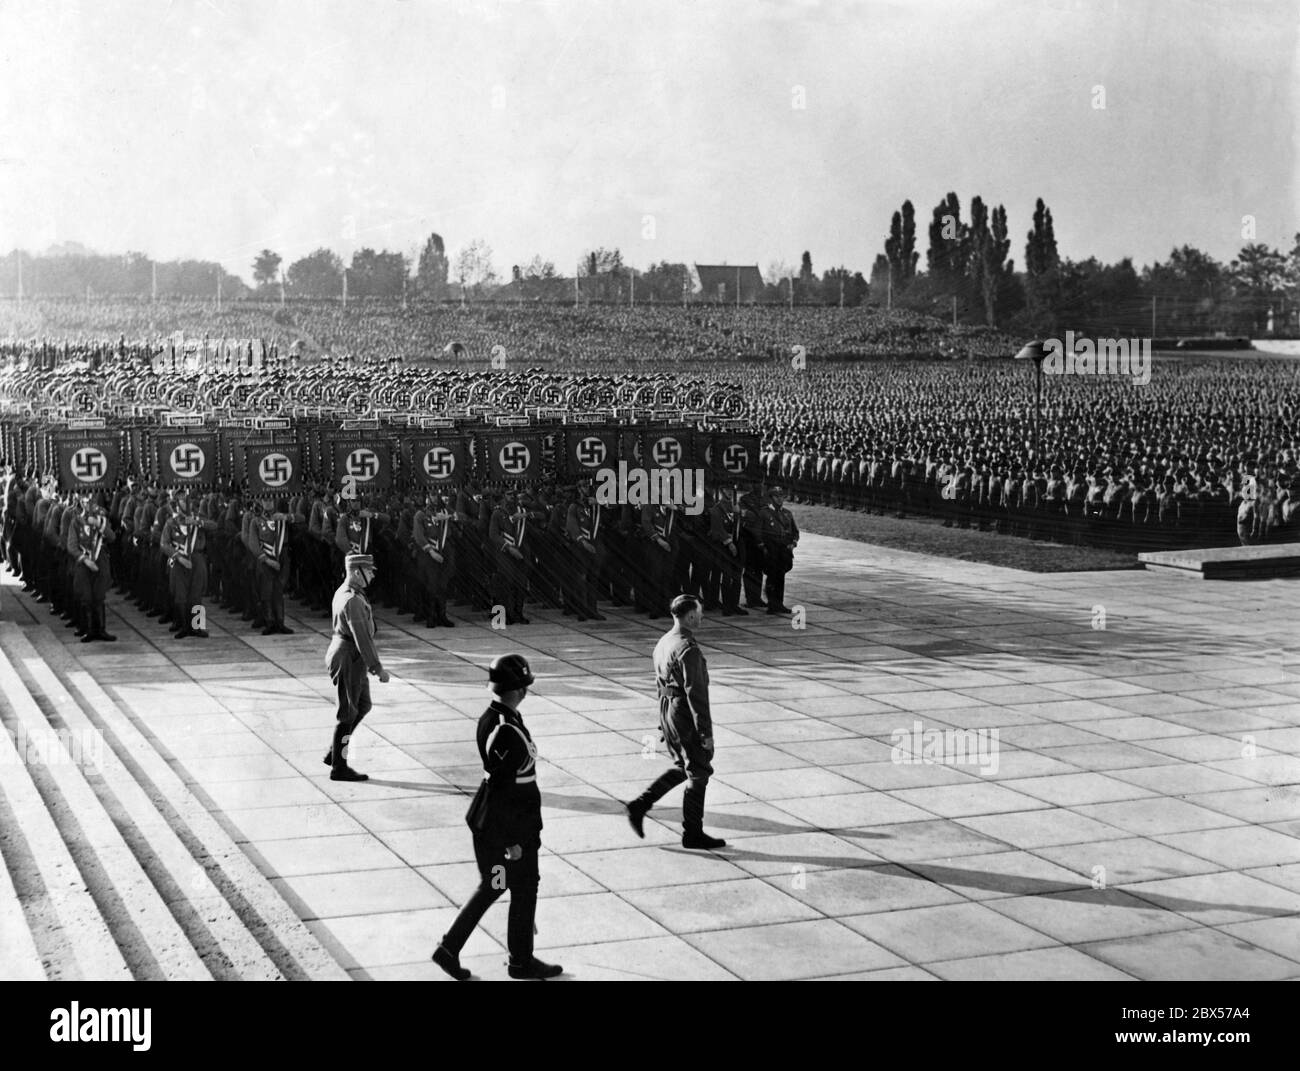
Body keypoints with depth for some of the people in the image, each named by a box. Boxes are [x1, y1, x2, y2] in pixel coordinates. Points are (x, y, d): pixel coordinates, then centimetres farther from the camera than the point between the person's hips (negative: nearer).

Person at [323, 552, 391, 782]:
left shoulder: (343, 592, 10)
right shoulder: (353, 601, -23)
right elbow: (362, 637, -26)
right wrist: (378, 668, -24)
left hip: (349, 658, 10)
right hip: (349, 661, -10)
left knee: (363, 706, 18)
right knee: (348, 713, 0)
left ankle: (334, 752, 23)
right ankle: (338, 767, 9)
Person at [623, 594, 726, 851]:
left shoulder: (663, 642, 7)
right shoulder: (688, 649, -22)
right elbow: (695, 694, -22)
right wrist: (706, 732, -19)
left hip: (667, 712, 9)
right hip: (686, 717, -9)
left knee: (681, 766, 22)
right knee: (698, 773, 5)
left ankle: (639, 805, 16)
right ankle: (692, 833, 14)